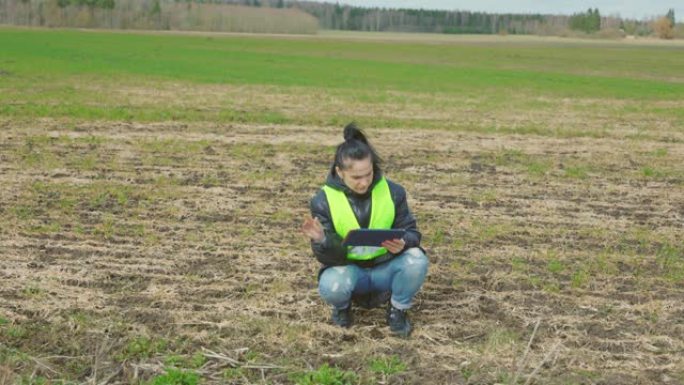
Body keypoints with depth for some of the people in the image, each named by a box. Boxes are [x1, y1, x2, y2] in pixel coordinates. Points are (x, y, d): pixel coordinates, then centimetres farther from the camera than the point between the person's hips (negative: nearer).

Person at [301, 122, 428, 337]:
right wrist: (322, 240, -37)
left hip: (386, 268, 2)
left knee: (416, 260, -30)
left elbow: (411, 232, -2)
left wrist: (403, 243, -28)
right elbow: (329, 257, -12)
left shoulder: (392, 192, -7)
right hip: (348, 269, -1)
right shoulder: (324, 200, -11)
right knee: (331, 286, -36)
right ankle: (342, 307, 5)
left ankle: (398, 310, 0)